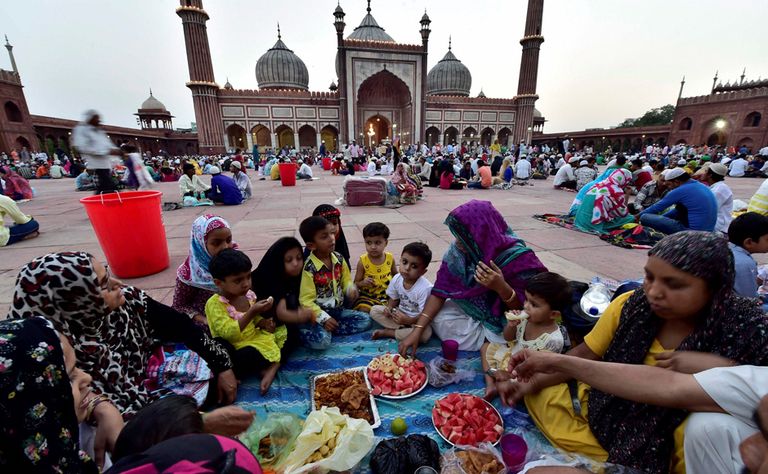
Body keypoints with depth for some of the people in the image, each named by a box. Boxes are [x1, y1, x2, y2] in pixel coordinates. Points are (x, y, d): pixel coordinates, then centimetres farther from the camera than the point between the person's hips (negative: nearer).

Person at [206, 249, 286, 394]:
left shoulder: (248, 295, 0)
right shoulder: (215, 304, -18)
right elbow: (228, 333, -28)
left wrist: (263, 322, -3)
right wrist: (252, 313, -33)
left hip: (256, 337, 7)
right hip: (236, 348, -7)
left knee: (285, 331, 1)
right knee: (248, 356, -37)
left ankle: (271, 367, -14)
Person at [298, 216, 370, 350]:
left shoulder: (338, 258, -2)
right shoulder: (308, 268, -20)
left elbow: (346, 279, 11)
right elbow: (306, 300, -17)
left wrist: (351, 289, -12)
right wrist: (324, 318, -23)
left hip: (338, 309, 6)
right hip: (319, 313, -6)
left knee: (365, 320, -4)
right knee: (321, 340, -29)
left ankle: (328, 328, -4)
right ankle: (304, 331, 2)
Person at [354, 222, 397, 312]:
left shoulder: (390, 258, -3)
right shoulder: (362, 261, -10)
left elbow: (396, 275, 16)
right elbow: (356, 283, -2)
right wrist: (363, 283, -24)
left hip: (388, 295, 2)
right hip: (368, 296, -2)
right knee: (363, 310, -26)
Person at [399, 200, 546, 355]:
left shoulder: (517, 258, -26)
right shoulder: (458, 250, -15)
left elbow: (523, 308, -18)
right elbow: (440, 292, -13)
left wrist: (501, 287, -40)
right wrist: (417, 331, -21)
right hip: (466, 310, 4)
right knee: (436, 319, -17)